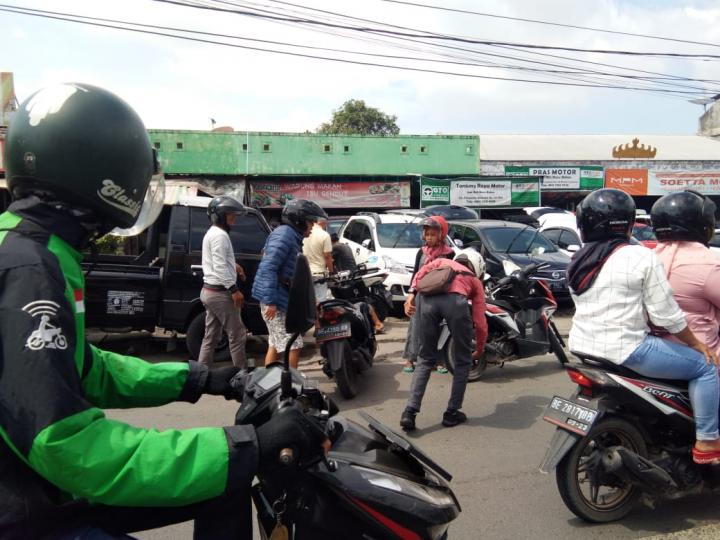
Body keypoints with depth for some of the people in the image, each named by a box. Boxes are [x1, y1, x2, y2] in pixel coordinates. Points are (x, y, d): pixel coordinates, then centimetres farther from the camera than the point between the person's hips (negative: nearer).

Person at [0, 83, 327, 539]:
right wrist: (248, 448, -31)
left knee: (227, 487, 10)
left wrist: (199, 380, 14)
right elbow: (69, 446, -31)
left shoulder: (38, 253, 7)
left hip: (50, 484, 9)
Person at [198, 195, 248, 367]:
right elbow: (220, 266, -23)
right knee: (237, 335, -2)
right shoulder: (220, 235, -16)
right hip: (220, 292, -10)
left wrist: (233, 265, 16)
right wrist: (234, 289, -23)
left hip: (209, 290, 10)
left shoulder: (211, 232, 17)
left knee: (211, 337, 12)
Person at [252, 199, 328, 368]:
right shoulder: (285, 234, -15)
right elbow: (268, 267, -25)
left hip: (279, 299, 11)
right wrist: (271, 300, -29)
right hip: (276, 301, -11)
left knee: (275, 344, 17)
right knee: (293, 346, -8)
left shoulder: (293, 236, 17)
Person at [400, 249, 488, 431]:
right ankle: (452, 413, 23)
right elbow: (480, 322, 28)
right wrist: (479, 350, 39)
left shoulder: (442, 262, 39)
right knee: (463, 361, 20)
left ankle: (409, 412, 7)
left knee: (425, 359, 17)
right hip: (456, 301, -2)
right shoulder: (475, 280, 33)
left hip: (428, 300, 2)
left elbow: (419, 276, 18)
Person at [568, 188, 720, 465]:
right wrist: (696, 343, 4)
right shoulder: (641, 257, -11)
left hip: (582, 346, 8)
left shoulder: (578, 262, 7)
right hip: (624, 350, -7)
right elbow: (666, 314, -10)